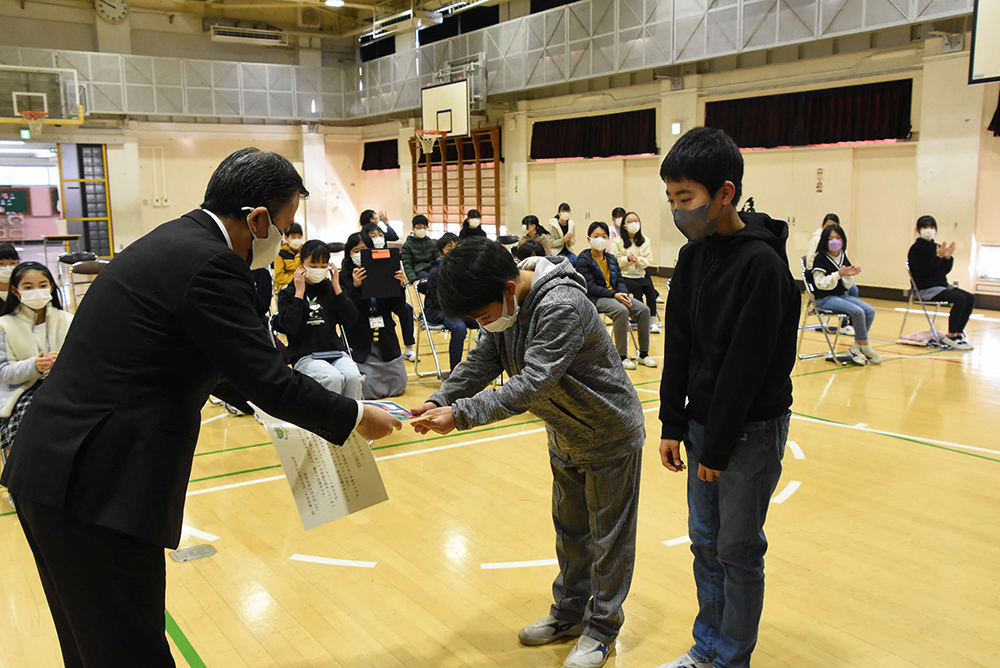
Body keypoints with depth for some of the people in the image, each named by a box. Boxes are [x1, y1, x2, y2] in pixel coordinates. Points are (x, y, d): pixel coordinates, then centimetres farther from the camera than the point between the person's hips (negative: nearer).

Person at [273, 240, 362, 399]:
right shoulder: (287, 294, 5)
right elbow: (290, 327, -11)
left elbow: (351, 320, 2)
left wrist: (336, 287, -1)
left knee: (353, 376, -28)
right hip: (305, 355, -3)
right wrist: (299, 293, -8)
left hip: (335, 351, 3)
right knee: (333, 378, -32)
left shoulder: (331, 289, 13)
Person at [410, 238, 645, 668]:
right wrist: (439, 400, -20)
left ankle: (602, 628, 25)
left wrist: (460, 415, -41)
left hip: (610, 437, -8)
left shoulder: (562, 306, -35)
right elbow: (483, 360, -5)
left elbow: (533, 384, -39)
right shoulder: (506, 304, -7)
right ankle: (570, 613, 37)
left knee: (609, 536, 8)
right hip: (565, 436, 8)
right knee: (570, 530, 20)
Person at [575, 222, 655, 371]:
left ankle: (644, 354, -4)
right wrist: (614, 295, -21)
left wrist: (624, 294, -11)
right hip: (595, 298, -7)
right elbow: (591, 287, -13)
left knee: (643, 309, -14)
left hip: (615, 295, 7)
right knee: (622, 310, -34)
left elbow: (620, 281, 13)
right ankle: (622, 356, -26)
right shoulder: (583, 260, -5)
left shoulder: (611, 259, 16)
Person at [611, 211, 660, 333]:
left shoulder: (645, 241, 13)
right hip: (624, 276, -3)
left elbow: (649, 260, 6)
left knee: (650, 288, -27)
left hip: (640, 275, 3)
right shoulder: (617, 242, 3)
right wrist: (627, 259, -19)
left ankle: (652, 321, -27)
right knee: (637, 288, -32)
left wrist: (638, 260, -14)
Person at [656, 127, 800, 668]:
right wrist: (673, 426, 5)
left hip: (750, 429, -7)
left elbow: (746, 365, -20)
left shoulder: (763, 263, -20)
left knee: (738, 551, 5)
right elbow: (678, 348, 7)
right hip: (702, 421, 7)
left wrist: (718, 446, -15)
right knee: (704, 542, 16)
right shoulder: (692, 257, 3)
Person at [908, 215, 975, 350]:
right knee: (960, 298, -25)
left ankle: (958, 334, -1)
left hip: (942, 286, 8)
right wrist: (938, 257, -22)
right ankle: (951, 337, -16)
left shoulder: (936, 247, 13)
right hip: (926, 289, -8)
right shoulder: (916, 249, -8)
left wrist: (948, 257, -7)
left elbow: (946, 270, 12)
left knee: (970, 298, -8)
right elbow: (922, 272, -19)